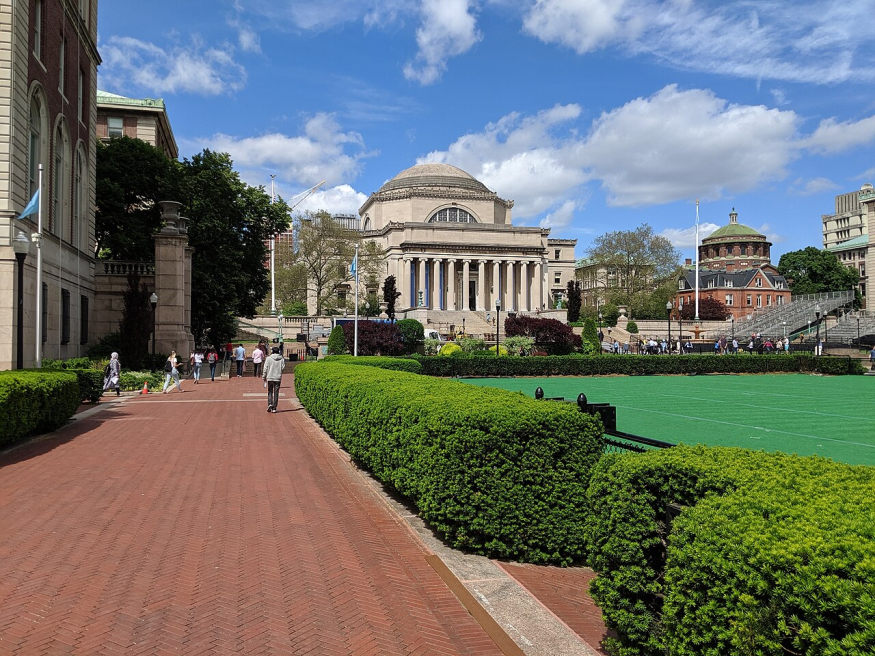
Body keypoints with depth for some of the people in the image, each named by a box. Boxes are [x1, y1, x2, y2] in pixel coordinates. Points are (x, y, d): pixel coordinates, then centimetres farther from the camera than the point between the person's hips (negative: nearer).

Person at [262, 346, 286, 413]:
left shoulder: (269, 358, -4)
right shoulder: (281, 359, -1)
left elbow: (265, 368, -3)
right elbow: (283, 367, -4)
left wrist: (264, 377, 5)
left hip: (270, 378, -1)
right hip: (278, 378, 1)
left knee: (270, 392, 13)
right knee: (276, 393, 6)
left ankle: (270, 404, -8)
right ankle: (274, 408, 5)